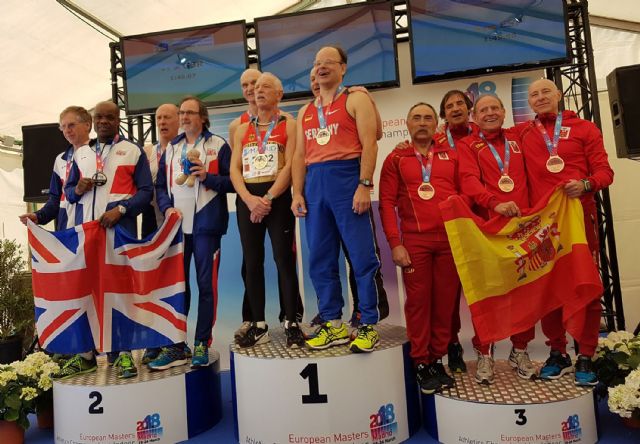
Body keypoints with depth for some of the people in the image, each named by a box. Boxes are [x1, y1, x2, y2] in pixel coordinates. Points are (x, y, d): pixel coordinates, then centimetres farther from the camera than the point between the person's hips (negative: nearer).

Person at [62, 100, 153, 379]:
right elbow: (68, 191, 20)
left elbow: (146, 190, -3)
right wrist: (77, 190, -4)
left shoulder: (133, 152, 5)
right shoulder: (80, 154, 18)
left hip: (120, 229, -4)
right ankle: (85, 352, 16)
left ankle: (124, 353, 6)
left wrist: (120, 209, -17)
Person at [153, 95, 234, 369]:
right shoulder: (170, 149, 18)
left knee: (206, 284, 0)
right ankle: (175, 346, 13)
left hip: (206, 224, -4)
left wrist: (208, 177, -13)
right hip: (176, 224, 4)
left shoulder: (218, 145, 5)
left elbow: (233, 182, 1)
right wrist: (167, 208, -1)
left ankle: (202, 344, 11)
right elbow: (160, 185, 16)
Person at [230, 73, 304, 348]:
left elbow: (290, 166, -8)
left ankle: (291, 323, 4)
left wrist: (268, 198, -18)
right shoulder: (242, 130, 17)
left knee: (284, 259, -6)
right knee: (252, 262, 5)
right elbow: (234, 169, 7)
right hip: (247, 200, 5)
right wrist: (249, 199, -11)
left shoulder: (289, 125, 4)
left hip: (278, 197, -4)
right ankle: (258, 325, 14)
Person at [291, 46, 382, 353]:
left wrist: (364, 186, -16)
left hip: (346, 177, -5)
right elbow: (299, 155, 18)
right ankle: (334, 325, 16)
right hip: (315, 183, 6)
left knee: (361, 256, -4)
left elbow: (369, 144, -5)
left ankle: (368, 326, 5)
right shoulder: (305, 112, 23)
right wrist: (297, 193, 6)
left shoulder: (355, 100, 6)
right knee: (320, 259, 6)